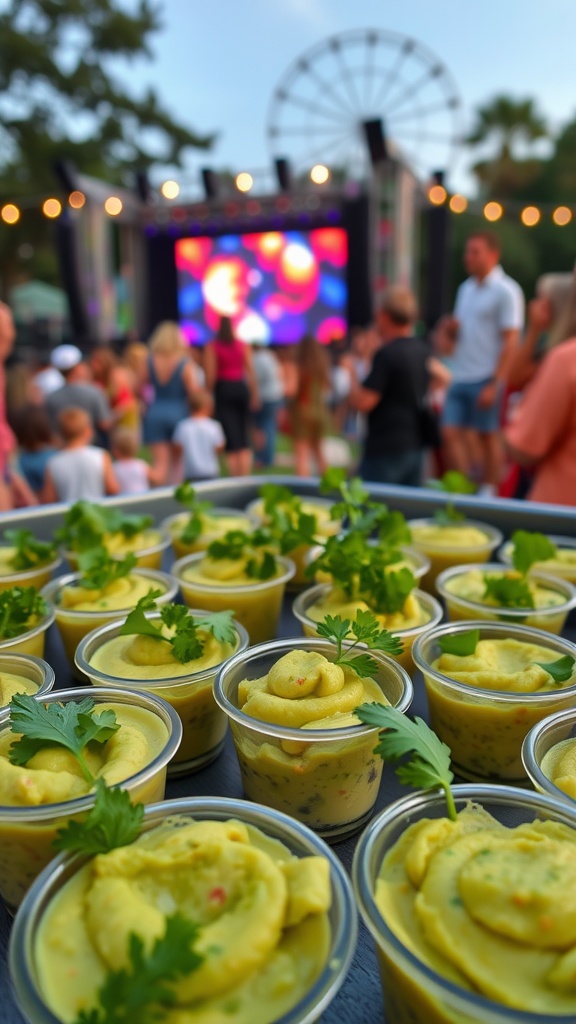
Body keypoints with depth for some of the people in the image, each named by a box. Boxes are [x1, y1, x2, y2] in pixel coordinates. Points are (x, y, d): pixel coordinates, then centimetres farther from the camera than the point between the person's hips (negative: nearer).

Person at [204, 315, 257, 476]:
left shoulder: (211, 347, -1)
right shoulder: (243, 346, 7)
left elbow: (210, 374, -8)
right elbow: (251, 371, 1)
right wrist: (254, 395, 3)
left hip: (223, 389, -2)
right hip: (241, 387, 3)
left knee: (231, 439, -3)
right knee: (244, 438, 10)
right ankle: (245, 478, 8)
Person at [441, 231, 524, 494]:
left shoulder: (506, 291, -6)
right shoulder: (466, 288, 15)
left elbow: (510, 342, -11)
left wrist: (494, 385, -17)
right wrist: (451, 328, 0)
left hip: (486, 379, -6)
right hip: (460, 377, 7)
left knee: (487, 436, 3)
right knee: (451, 433, 2)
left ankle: (488, 493, 15)